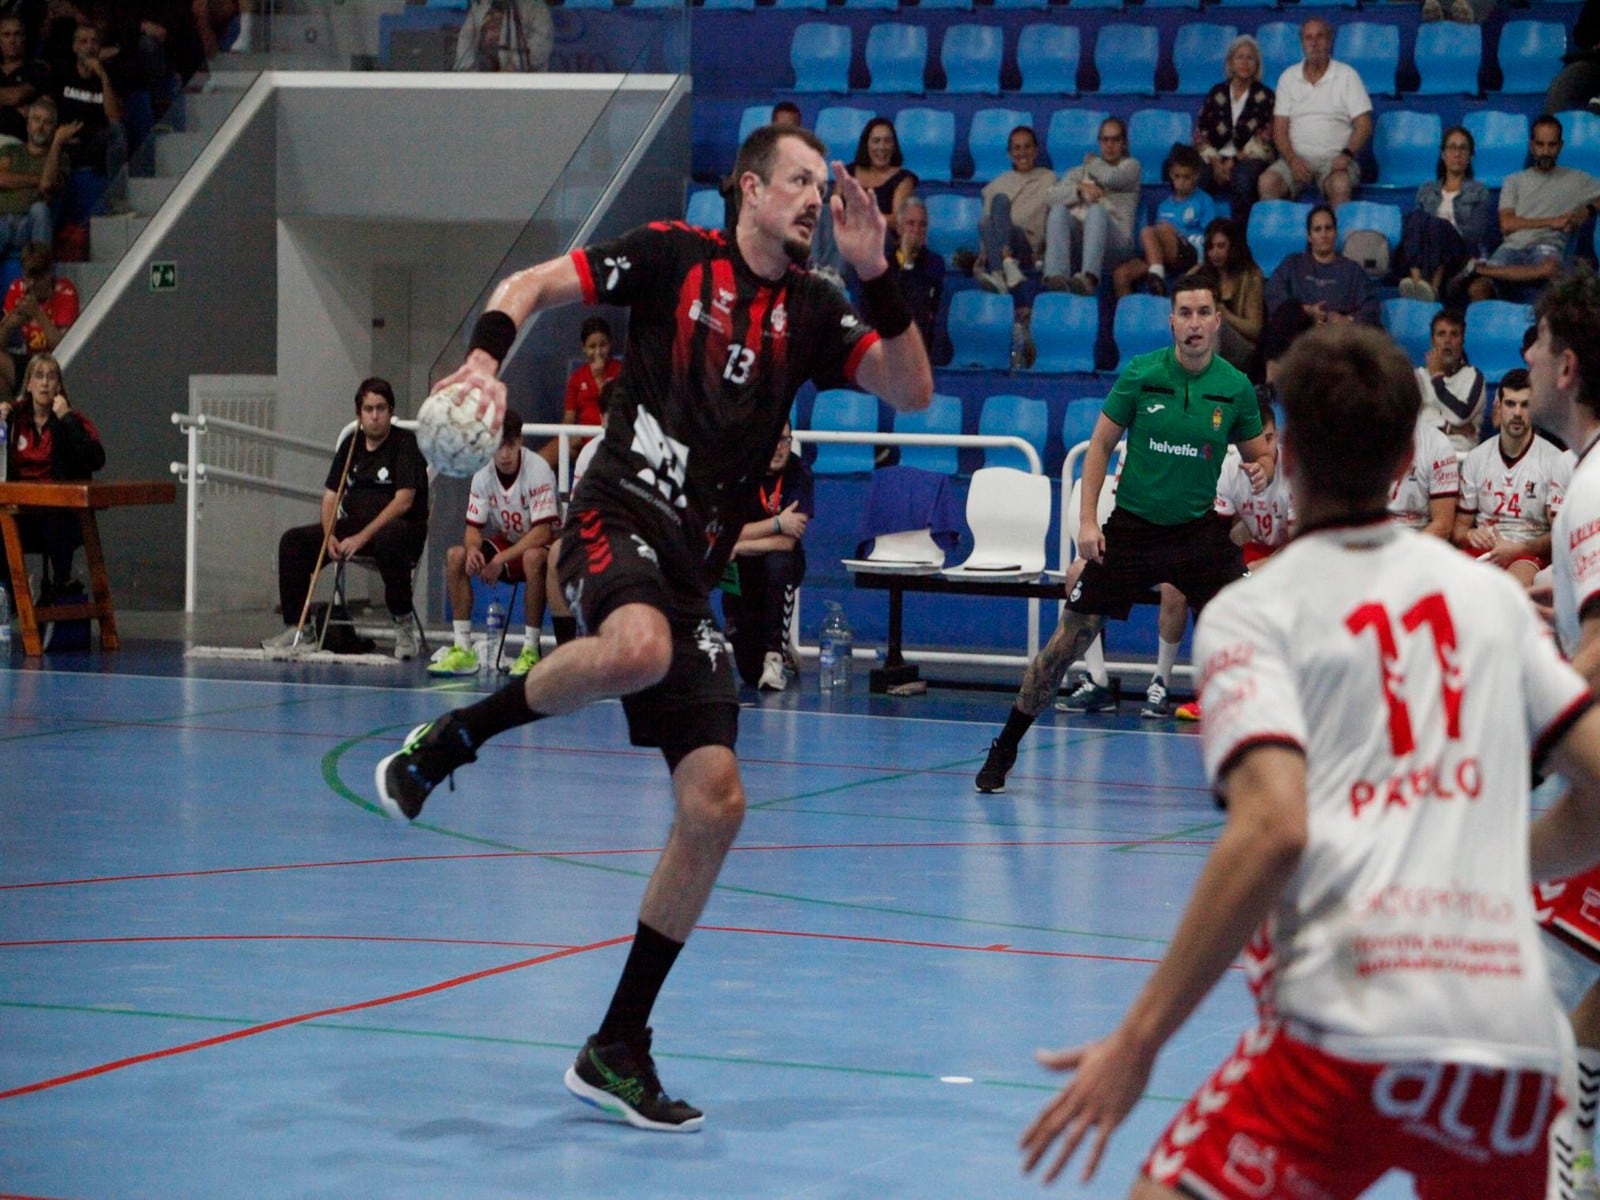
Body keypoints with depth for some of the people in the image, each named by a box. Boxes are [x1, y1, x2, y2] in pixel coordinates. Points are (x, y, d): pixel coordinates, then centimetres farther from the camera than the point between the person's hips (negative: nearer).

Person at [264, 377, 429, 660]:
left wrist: (363, 537, -24)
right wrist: (329, 535, -10)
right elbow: (331, 496, 11)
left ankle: (404, 623, -26)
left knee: (388, 539, -42)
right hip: (354, 526, 6)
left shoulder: (406, 444, -7)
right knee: (293, 541, -10)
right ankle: (295, 628, -8)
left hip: (403, 528, -6)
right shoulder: (351, 445, 12)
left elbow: (404, 500, -17)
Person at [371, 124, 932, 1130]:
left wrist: (877, 274, -8)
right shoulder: (674, 255, 1)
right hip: (621, 514, -5)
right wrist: (488, 358, -17)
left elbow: (912, 389, 3)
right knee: (638, 649, -41)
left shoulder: (812, 311, 13)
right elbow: (530, 286, 3)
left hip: (696, 561, 6)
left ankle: (619, 1047, 9)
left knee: (716, 801, -2)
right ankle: (447, 743, -14)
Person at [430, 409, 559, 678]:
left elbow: (542, 533, -26)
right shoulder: (483, 475, -6)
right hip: (505, 543, 6)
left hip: (539, 547, -6)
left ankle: (530, 651, -32)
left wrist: (501, 559, -30)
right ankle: (462, 650, -14)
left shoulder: (537, 470, -22)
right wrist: (473, 549, -27)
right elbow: (473, 527, -3)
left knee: (533, 558, -39)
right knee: (455, 556, -16)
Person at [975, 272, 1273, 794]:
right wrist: (1087, 519, -6)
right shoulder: (1140, 374, -8)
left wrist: (1262, 471, -16)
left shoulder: (1236, 388, -5)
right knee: (1070, 638, 1)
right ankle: (1004, 750, 16)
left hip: (1198, 530, 1)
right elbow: (1101, 443, 1)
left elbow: (1259, 452, 8)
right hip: (1131, 526, -1)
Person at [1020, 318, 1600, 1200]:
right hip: (1515, 1043, 5)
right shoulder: (1493, 597, 17)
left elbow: (1273, 828, -11)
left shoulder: (1250, 613, 4)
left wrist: (1139, 1039, -10)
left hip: (1344, 1030, -4)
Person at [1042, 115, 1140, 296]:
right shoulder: (1079, 172, 31)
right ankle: (1055, 275, -54)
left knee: (1097, 210, -36)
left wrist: (1091, 162, 18)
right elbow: (1053, 196, 12)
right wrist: (1080, 188, -5)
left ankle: (1088, 279, -62)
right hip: (1076, 236, 3)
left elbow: (1110, 177, -2)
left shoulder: (1130, 165, 23)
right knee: (1059, 210, -29)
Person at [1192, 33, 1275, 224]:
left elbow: (1264, 139, 0)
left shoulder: (1264, 96, 8)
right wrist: (1215, 162, -8)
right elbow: (1200, 133, 9)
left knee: (1242, 179, -38)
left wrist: (1234, 161, -11)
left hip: (1249, 159, -2)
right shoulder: (1217, 94, 14)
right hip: (1218, 157, 2)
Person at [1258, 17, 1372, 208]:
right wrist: (1292, 160, -11)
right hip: (1296, 158, 2)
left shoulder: (1347, 75, 6)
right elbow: (1280, 129, 8)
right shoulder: (1288, 77, 12)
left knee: (1341, 184, -36)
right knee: (1267, 181, -29)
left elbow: (1364, 125, 2)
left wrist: (1347, 154, -16)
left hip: (1334, 158, -2)